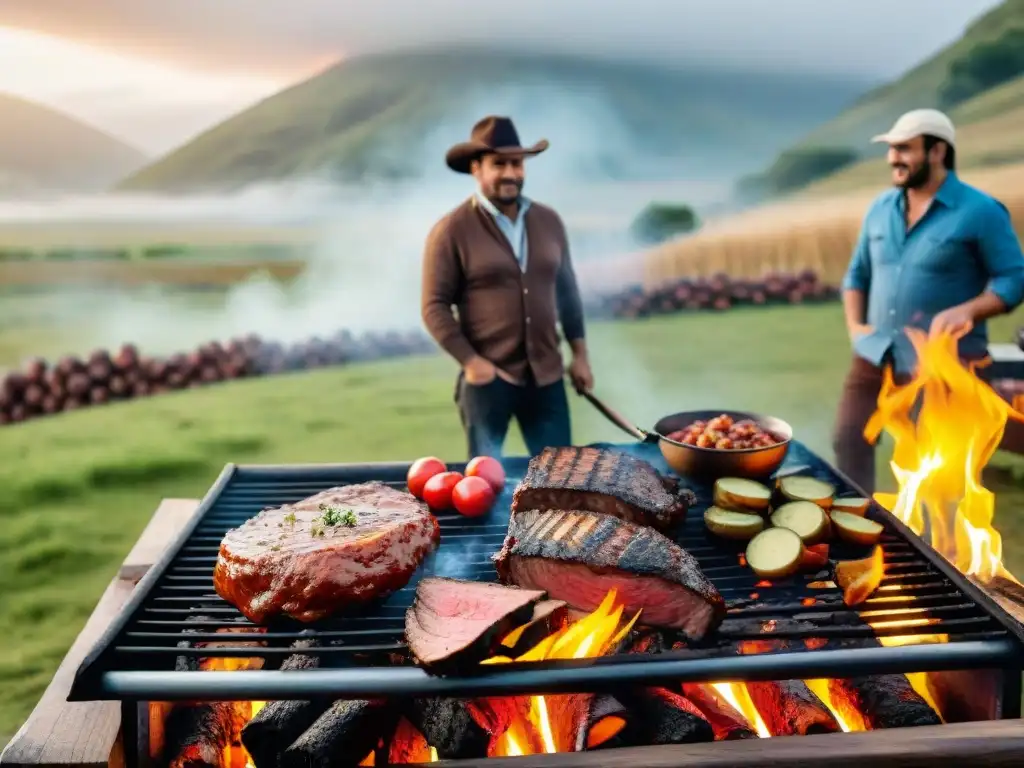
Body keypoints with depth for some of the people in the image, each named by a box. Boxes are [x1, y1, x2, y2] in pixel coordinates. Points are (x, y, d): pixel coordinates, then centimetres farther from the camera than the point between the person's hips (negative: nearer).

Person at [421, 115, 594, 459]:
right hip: (488, 378, -4)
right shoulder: (451, 230, -8)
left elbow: (567, 291, 15)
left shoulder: (549, 221, 8)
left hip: (547, 377, 4)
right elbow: (435, 306, -9)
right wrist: (470, 362, -15)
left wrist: (580, 354, 12)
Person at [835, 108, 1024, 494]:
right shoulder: (880, 207, 9)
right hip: (875, 357, 5)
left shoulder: (980, 211, -8)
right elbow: (857, 274, 18)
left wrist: (967, 311, -23)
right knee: (849, 443, 4)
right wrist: (854, 326, 5)